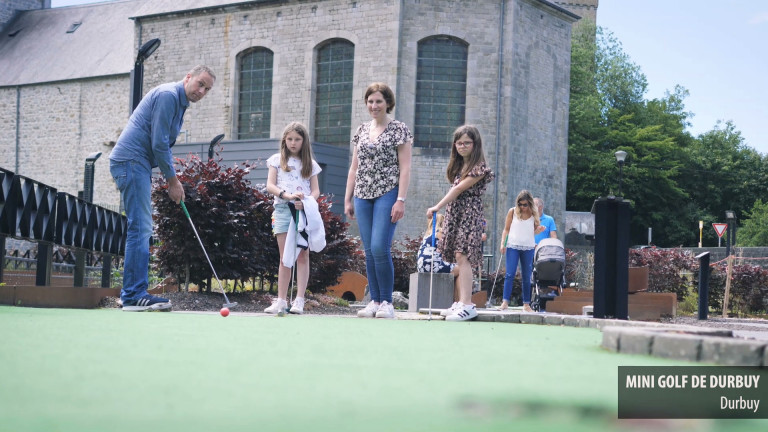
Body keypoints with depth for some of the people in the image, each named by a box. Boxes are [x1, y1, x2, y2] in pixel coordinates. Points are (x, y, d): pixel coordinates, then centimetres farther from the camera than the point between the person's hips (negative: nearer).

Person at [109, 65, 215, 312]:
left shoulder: (179, 103, 20)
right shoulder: (168, 95, -12)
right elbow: (158, 143, -17)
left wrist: (172, 179, 13)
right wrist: (173, 180, -10)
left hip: (137, 164, 11)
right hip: (131, 161, -11)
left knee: (141, 230, 10)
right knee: (140, 229, -13)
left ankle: (133, 294, 12)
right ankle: (134, 295, -13)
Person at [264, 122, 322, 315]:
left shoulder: (310, 163, 12)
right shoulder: (277, 160, 10)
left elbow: (316, 191, 7)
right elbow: (270, 185, 0)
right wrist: (287, 195, -17)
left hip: (304, 211, 0)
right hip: (283, 209, 0)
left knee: (303, 255, -4)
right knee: (285, 257, 1)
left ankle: (299, 300, -6)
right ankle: (281, 300, 2)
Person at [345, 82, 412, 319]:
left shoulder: (399, 129, -1)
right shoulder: (361, 130, 15)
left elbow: (405, 168, -6)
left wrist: (401, 200, -13)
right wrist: (348, 199, 13)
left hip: (387, 194, -5)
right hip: (363, 195, 5)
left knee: (380, 248, -14)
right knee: (369, 251, 4)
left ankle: (386, 302, -5)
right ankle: (374, 301, 9)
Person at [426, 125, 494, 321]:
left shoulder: (479, 167, -10)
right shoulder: (457, 165, 16)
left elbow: (458, 189, -15)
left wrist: (437, 207, -18)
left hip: (469, 215, -8)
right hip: (454, 213, 8)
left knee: (463, 257, -17)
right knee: (458, 258, 8)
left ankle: (467, 305, -21)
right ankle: (461, 302, 13)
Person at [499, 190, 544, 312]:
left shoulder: (534, 214, 5)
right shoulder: (512, 212, 3)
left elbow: (533, 232, 13)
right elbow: (506, 229, 7)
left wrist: (539, 230, -8)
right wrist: (503, 243, -4)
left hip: (528, 247, 2)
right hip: (513, 246, -1)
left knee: (527, 277, 5)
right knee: (510, 274, -9)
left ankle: (526, 304, 10)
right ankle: (505, 301, -9)